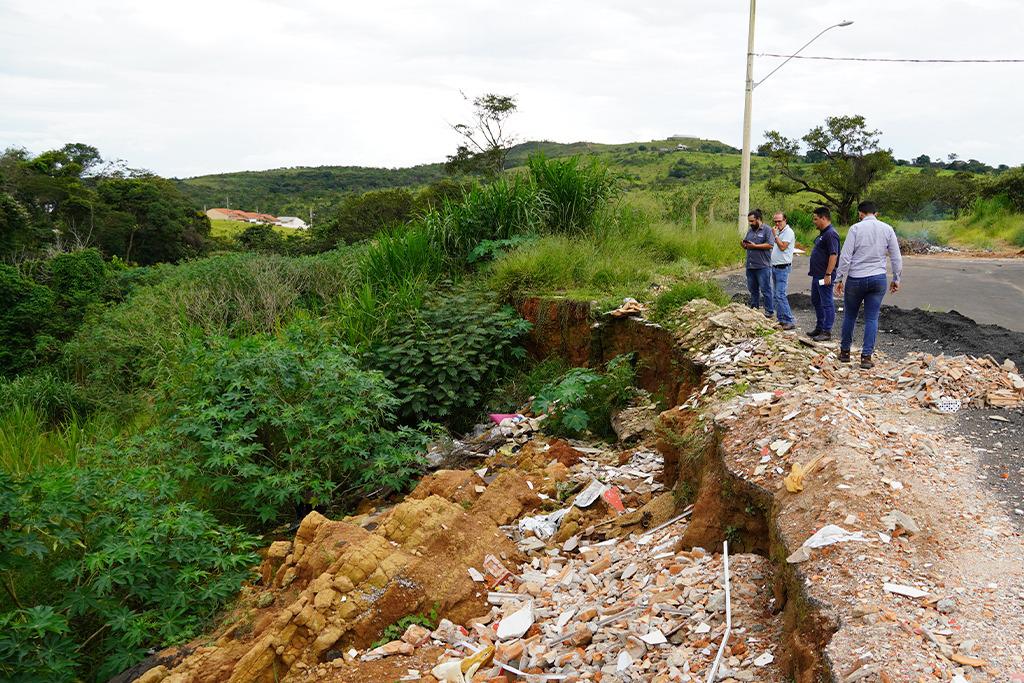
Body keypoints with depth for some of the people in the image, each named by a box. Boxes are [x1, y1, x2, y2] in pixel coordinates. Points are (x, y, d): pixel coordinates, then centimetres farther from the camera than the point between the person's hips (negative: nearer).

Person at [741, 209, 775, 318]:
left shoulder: (767, 230, -6)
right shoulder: (750, 231, 16)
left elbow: (770, 245, -16)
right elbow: (746, 244, 22)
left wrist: (755, 246, -17)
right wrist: (743, 245, -2)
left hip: (763, 266, -7)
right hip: (750, 266, 7)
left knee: (765, 289, -3)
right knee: (752, 289, 14)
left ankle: (769, 311, 3)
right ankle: (754, 308, 24)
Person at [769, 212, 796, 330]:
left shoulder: (788, 232, -11)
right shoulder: (779, 232, 17)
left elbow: (782, 247, -21)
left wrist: (775, 235, -14)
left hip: (782, 268, -10)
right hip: (775, 267, 10)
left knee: (780, 295, -14)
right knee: (776, 295, 10)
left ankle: (790, 321, -11)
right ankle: (781, 320, 15)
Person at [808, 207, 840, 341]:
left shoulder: (831, 234, -17)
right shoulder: (822, 233, 15)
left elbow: (834, 255, -23)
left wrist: (828, 274, -25)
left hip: (824, 276, -11)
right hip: (817, 275, 11)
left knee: (827, 303, -4)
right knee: (816, 301, 18)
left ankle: (827, 332, 1)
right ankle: (819, 328, 29)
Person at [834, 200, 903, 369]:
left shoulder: (856, 228, -6)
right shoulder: (887, 229, 3)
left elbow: (845, 257, -10)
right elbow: (896, 257, 6)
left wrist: (839, 279, -3)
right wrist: (896, 279, 16)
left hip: (855, 279, -2)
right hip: (878, 279, 2)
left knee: (850, 316, 13)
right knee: (872, 319, 5)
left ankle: (845, 352, 22)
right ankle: (866, 357, 2)